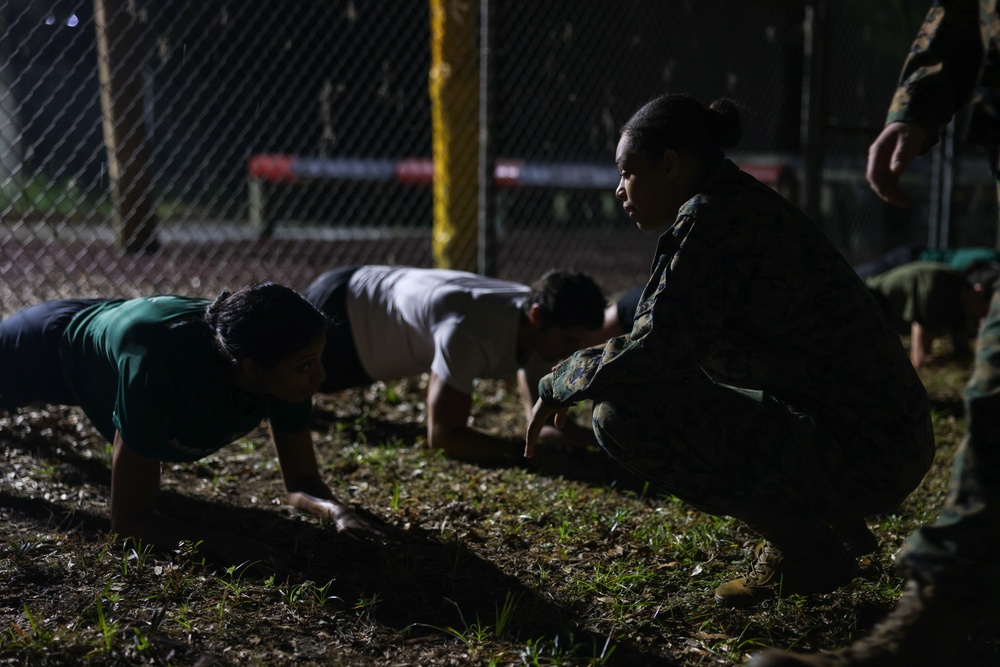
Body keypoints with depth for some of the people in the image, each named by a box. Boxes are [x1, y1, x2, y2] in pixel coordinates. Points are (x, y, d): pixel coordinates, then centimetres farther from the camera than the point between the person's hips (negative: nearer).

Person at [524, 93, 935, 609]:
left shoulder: (708, 218, -14)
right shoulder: (743, 204, 15)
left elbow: (655, 352, -22)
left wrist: (557, 386, -6)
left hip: (859, 459, -10)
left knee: (622, 414, -16)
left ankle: (806, 550, -3)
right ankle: (837, 527, 18)